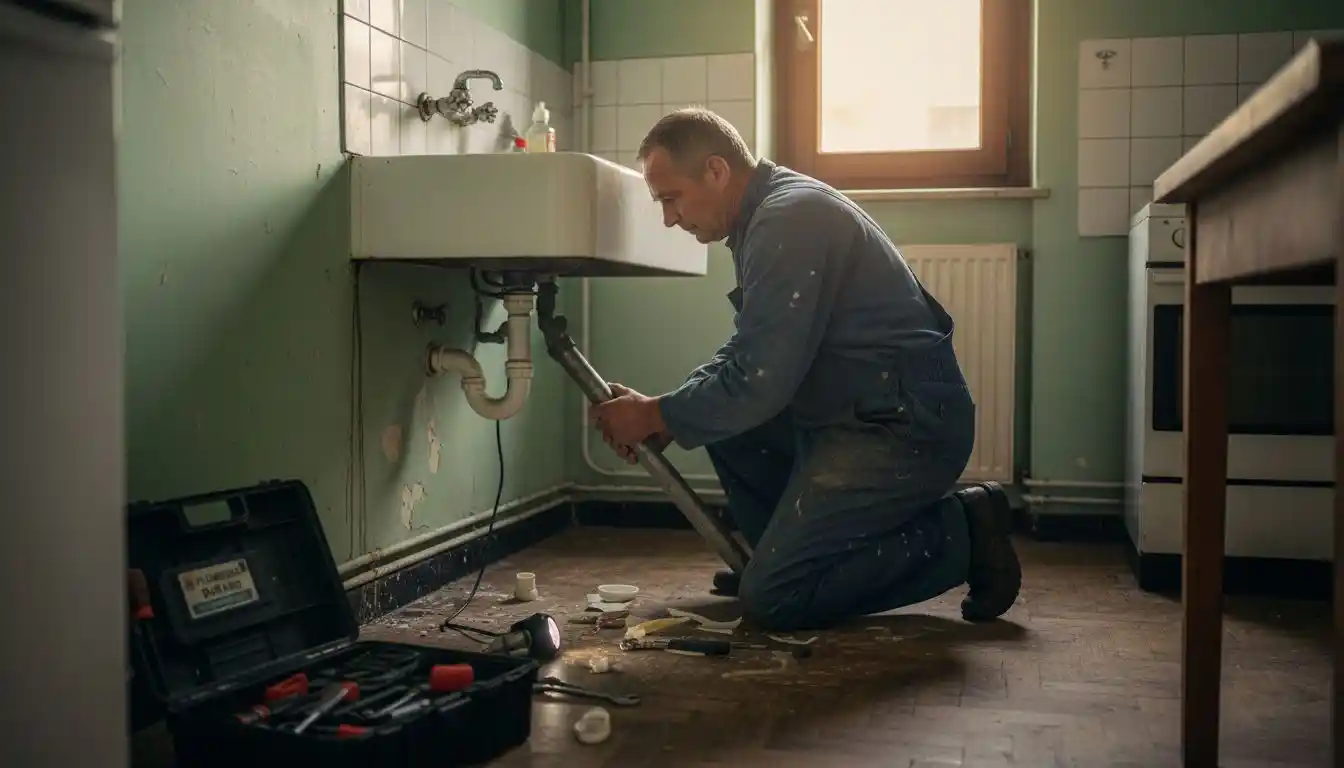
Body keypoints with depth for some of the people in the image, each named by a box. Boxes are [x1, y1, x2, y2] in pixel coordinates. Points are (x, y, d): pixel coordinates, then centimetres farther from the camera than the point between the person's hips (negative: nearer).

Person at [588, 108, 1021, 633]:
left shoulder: (789, 220, -18)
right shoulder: (769, 211, 14)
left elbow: (756, 384, -22)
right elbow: (745, 355, 20)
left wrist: (656, 417, -8)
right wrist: (659, 411, 7)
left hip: (909, 428, -10)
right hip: (860, 412, 10)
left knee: (770, 601, -11)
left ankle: (957, 535, -2)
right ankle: (780, 554, 19)